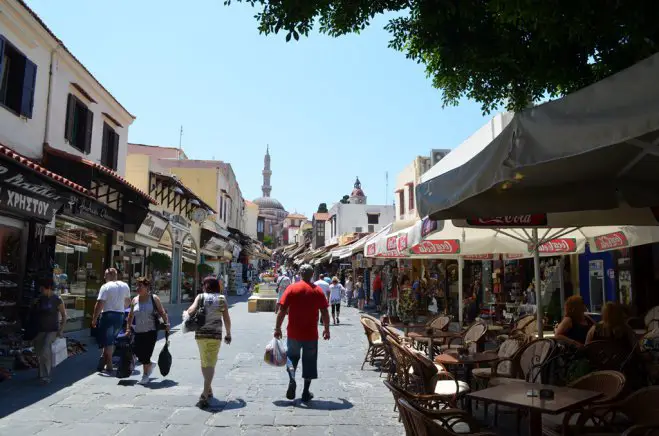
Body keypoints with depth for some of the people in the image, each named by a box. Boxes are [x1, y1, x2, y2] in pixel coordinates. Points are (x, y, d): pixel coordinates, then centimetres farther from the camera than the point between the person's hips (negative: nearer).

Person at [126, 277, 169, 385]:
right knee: (137, 352, -2)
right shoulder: (134, 300, 7)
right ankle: (150, 365, 29)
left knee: (145, 354, -3)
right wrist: (128, 329, 11)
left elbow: (162, 312, 0)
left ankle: (145, 375, 17)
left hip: (151, 332, -4)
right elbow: (130, 316, 15)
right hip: (138, 332, 4)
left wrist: (166, 323, -11)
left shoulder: (154, 298, -3)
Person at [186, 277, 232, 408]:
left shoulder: (201, 297, 2)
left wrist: (188, 311, 10)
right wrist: (228, 333, 16)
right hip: (215, 334, -1)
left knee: (204, 363, 19)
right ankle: (205, 394, -11)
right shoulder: (222, 299, 3)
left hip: (200, 334, 2)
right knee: (210, 364, 1)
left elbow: (191, 311, -13)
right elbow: (226, 319, 4)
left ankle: (208, 390, 32)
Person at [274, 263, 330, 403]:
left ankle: (292, 378, -7)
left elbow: (282, 310, -7)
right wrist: (327, 329, 12)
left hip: (294, 333, 0)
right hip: (311, 334, 0)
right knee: (309, 362, 11)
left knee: (292, 356, 19)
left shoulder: (291, 288, -5)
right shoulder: (318, 291, -2)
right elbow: (325, 313, -1)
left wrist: (277, 328, 2)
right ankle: (306, 393, 15)